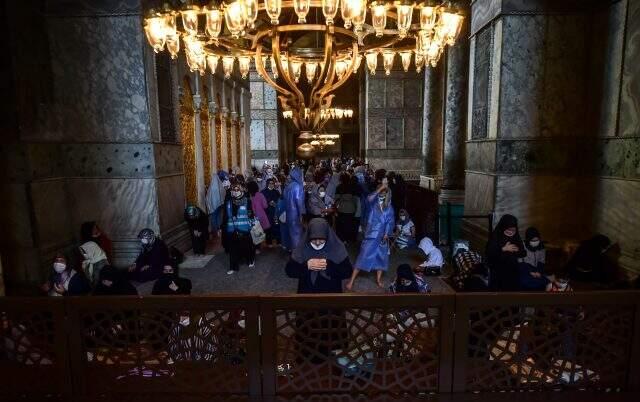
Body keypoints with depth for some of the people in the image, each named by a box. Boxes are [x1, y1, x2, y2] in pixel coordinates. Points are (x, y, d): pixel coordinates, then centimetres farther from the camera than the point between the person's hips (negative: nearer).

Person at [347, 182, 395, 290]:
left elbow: (390, 221, 2)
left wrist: (386, 234, -9)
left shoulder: (389, 207, 8)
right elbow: (369, 198, -24)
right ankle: (351, 281, -2)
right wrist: (380, 188, -20)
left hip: (382, 236, 3)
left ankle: (378, 278, 28)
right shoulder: (373, 204, 1)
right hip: (371, 234, -3)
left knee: (381, 256, 11)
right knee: (364, 256, -5)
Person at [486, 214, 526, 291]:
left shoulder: (516, 238, 6)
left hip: (513, 273, 5)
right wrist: (503, 249, -24)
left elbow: (524, 254, 8)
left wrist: (517, 250, -14)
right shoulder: (495, 237, -9)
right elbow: (488, 253, -19)